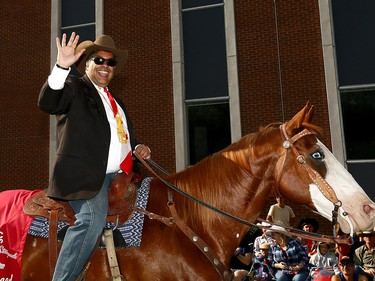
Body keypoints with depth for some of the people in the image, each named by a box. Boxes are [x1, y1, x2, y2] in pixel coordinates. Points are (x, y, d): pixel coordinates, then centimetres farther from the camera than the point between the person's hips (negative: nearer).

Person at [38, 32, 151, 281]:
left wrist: (138, 147, 11)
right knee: (93, 217, -29)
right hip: (86, 174, -8)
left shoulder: (115, 100, 26)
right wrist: (62, 66, -28)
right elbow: (47, 102, -15)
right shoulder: (74, 88, 5)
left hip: (118, 174, 8)